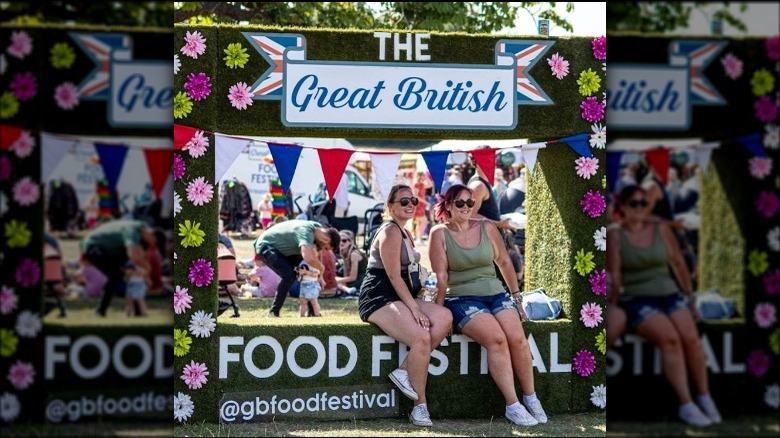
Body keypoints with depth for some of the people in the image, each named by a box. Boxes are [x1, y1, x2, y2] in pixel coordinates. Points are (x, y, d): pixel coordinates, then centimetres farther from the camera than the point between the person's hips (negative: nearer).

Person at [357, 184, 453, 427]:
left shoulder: (405, 234, 20)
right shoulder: (390, 231, -9)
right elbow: (394, 276, -16)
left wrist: (416, 304, 4)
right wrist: (415, 309, -19)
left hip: (399, 295, 9)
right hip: (378, 297, -9)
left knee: (444, 318, -17)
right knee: (421, 337, -29)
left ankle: (405, 372, -13)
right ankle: (420, 406, -15)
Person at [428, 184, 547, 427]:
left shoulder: (487, 227, 7)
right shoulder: (440, 233, -2)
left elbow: (504, 262, 15)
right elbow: (441, 275, -6)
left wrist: (516, 295, 16)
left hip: (495, 294, 4)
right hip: (462, 299, -3)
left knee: (517, 338, -22)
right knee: (496, 338, -29)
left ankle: (531, 398, -5)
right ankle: (512, 405, -22)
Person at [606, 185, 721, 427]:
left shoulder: (661, 228, 6)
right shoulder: (615, 234, -3)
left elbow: (678, 263, 14)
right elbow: (615, 276, -7)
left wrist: (690, 298, 17)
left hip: (669, 294, 3)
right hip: (637, 300, -3)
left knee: (690, 337, -24)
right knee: (670, 338, -30)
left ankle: (705, 397, -9)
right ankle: (686, 404, -26)